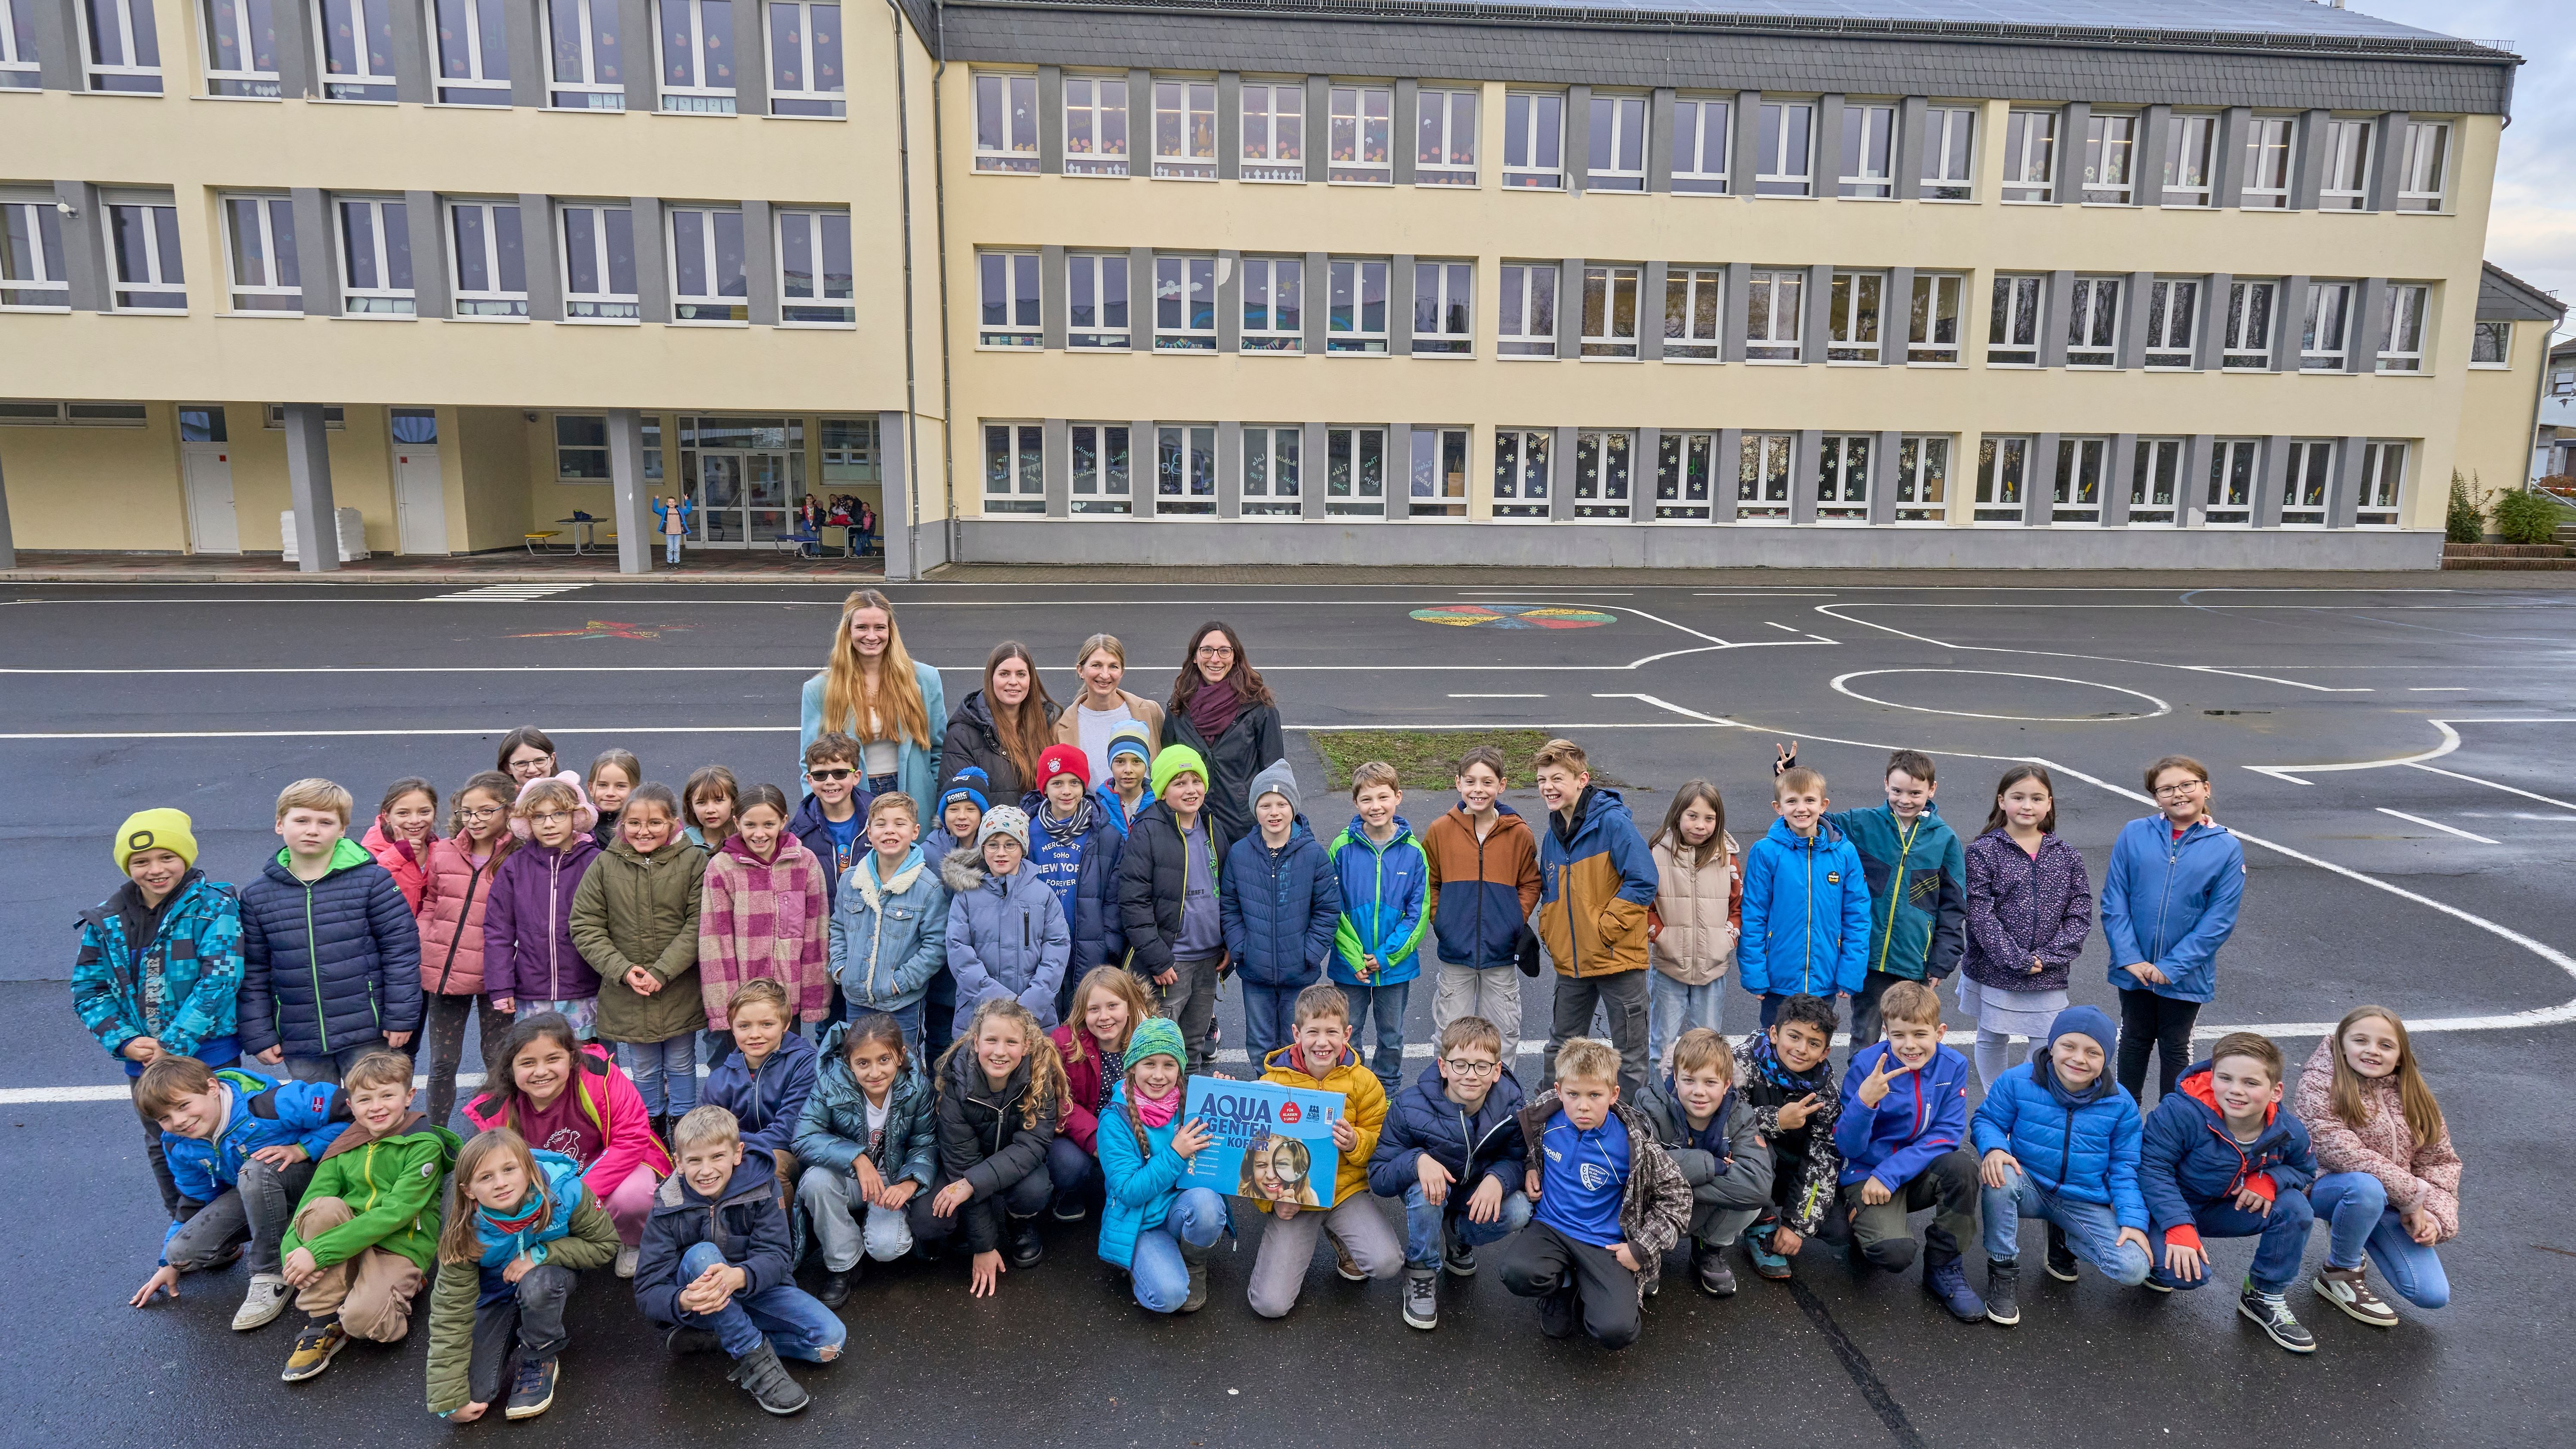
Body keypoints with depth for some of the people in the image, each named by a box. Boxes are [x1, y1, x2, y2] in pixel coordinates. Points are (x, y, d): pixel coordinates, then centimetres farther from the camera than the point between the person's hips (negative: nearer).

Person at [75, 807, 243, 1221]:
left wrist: (175, 1045, -20)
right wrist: (125, 1041, -8)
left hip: (209, 1054, -5)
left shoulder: (213, 906, -10)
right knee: (163, 1150, 18)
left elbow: (219, 980, -18)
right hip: (143, 1061, 5)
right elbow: (88, 988, 6)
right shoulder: (107, 920, 4)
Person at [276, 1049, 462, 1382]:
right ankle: (322, 1322, -14)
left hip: (402, 1246, -5)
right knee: (323, 1207, -27)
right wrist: (293, 1250, -23)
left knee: (361, 1318, -33)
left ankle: (401, 1294, 5)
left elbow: (393, 1213, -20)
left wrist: (318, 1252, -25)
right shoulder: (345, 1148, 6)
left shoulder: (425, 1146, -11)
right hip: (351, 1242, 5)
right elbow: (308, 1204, -2)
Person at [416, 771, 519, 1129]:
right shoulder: (442, 853, 3)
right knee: (443, 1063, 12)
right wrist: (422, 952, 1)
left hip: (494, 975, -3)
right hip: (444, 972, 3)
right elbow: (428, 906, 14)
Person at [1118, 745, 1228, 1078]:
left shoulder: (1213, 828, 9)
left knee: (1196, 1048, 17)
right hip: (1167, 962, -6)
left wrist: (1228, 943, 9)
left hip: (1208, 961, 6)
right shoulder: (1147, 832, -11)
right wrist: (1157, 959, -17)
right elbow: (1133, 902, -14)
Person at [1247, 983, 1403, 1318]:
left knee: (1387, 1263, -25)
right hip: (1292, 1197, -1)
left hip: (1346, 1190, 1)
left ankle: (1344, 1243, 11)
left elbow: (1381, 1143, 2)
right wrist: (1273, 1199, -12)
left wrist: (1356, 1143, -20)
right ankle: (1292, 1251, 20)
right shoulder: (1274, 1081, -6)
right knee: (1270, 1304, -14)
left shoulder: (1362, 1081, -4)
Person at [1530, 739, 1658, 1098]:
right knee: (1561, 1048, 17)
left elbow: (1643, 883, -18)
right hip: (1571, 962, 7)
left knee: (1630, 1054, 6)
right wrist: (1549, 933, 6)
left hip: (1618, 959, -7)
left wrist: (1604, 928, -18)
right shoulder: (1552, 835, 8)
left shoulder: (1613, 822, -14)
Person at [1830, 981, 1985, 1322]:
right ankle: (1867, 1231, 10)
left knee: (1962, 1165, -30)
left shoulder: (1953, 1066, -7)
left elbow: (1947, 1135, -11)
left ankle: (1943, 1269, -8)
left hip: (1919, 1173, 3)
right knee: (1895, 1252, -29)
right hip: (1869, 1174, -3)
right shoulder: (1867, 1065, -16)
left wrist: (1890, 1174, -23)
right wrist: (1864, 1100, -35)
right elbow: (1848, 1147, -14)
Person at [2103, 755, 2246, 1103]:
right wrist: (2130, 958, -13)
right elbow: (2114, 901, -7)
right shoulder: (2134, 834, -7)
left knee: (2175, 1048, 15)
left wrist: (2172, 966, -15)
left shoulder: (2227, 848, -9)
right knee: (2134, 1040, 17)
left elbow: (2220, 920, -11)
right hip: (2134, 968, 1)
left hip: (2186, 975, -1)